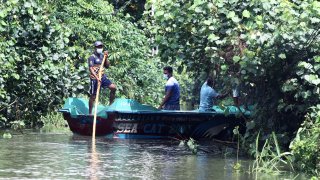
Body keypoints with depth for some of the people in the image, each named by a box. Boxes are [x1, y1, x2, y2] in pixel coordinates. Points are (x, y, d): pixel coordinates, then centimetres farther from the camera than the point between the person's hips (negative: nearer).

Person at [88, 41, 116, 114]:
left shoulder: (102, 55, 11)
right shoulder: (92, 57, -9)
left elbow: (107, 66, 12)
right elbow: (91, 68, -18)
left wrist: (106, 58, -4)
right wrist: (97, 78, -29)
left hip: (103, 77, 6)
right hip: (95, 78, -6)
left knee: (113, 87, -7)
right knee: (93, 96, -1)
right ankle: (90, 113, 9)